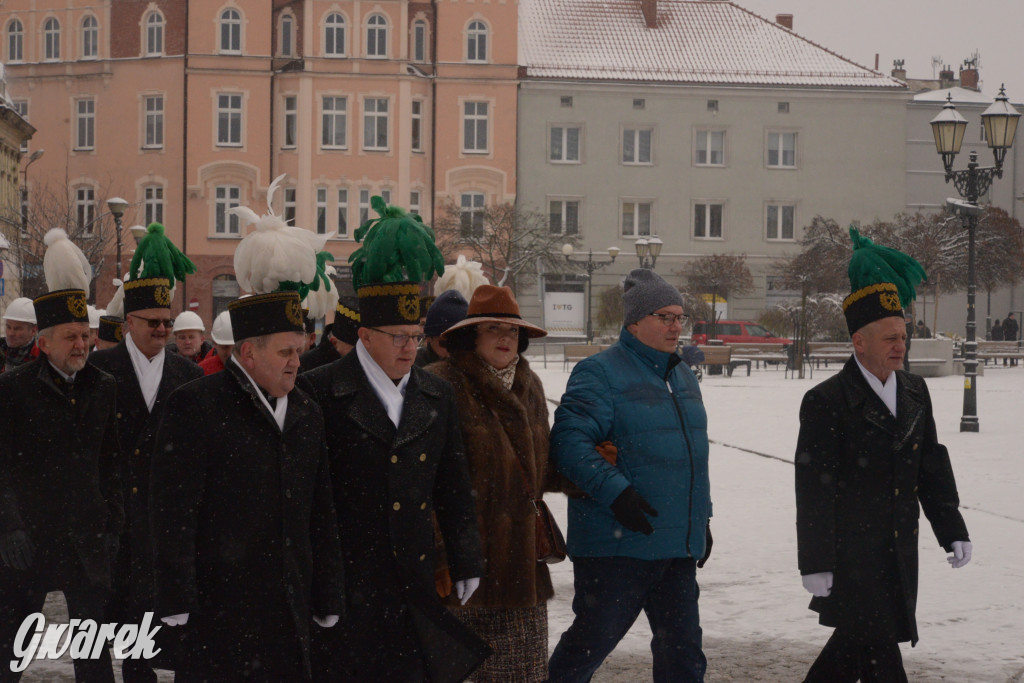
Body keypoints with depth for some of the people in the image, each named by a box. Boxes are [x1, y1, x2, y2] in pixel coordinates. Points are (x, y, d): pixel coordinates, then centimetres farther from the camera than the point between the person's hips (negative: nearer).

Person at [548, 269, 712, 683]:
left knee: (683, 646, 9)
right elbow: (569, 440, -20)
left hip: (678, 547, 7)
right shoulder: (601, 373, -9)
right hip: (616, 544, -7)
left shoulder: (682, 376, 17)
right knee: (593, 638, -1)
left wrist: (703, 518, 24)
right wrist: (615, 492, -29)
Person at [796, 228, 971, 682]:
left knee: (856, 642, 15)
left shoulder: (915, 393, 10)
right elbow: (814, 491, -13)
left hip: (898, 554, 7)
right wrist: (815, 563, -15)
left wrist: (953, 530, 9)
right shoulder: (826, 402, -12)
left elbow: (933, 469, 15)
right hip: (850, 555, -6)